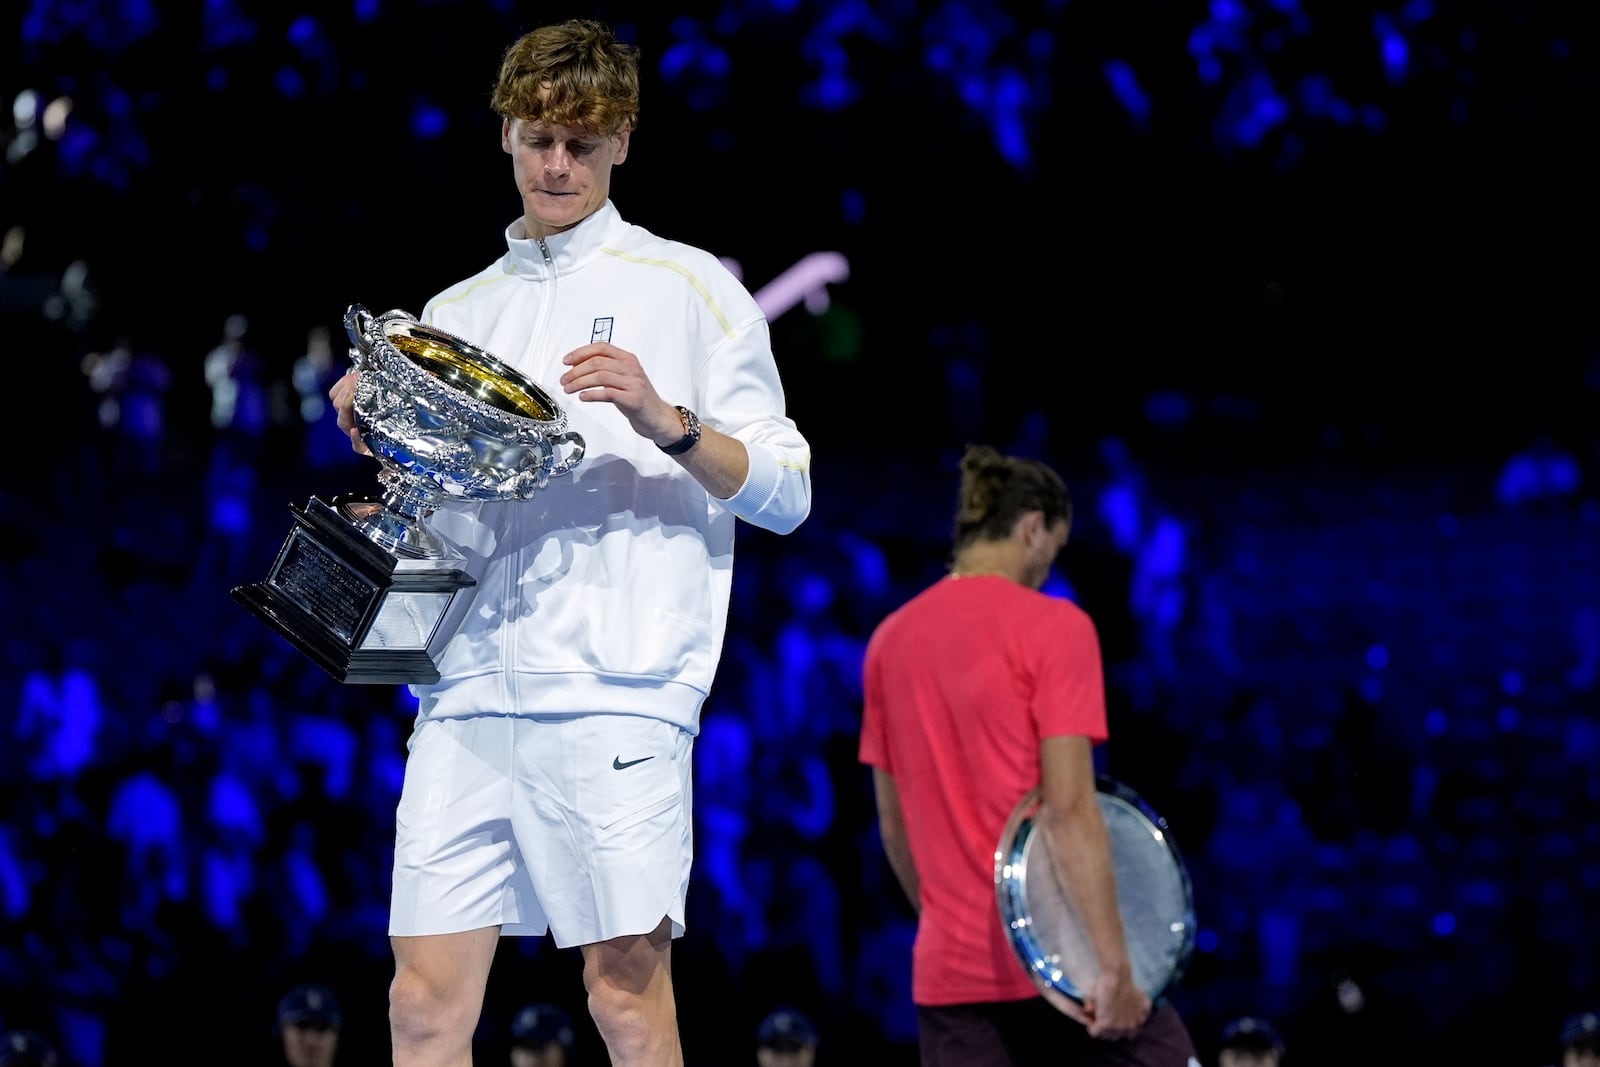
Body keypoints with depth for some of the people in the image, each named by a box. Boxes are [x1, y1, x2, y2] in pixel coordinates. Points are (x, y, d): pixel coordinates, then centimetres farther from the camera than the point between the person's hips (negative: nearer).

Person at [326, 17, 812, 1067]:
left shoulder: (687, 287, 8)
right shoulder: (456, 312, 22)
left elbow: (784, 490, 3)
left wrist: (665, 422, -13)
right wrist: (378, 440, 6)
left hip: (614, 692, -4)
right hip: (468, 691, 4)